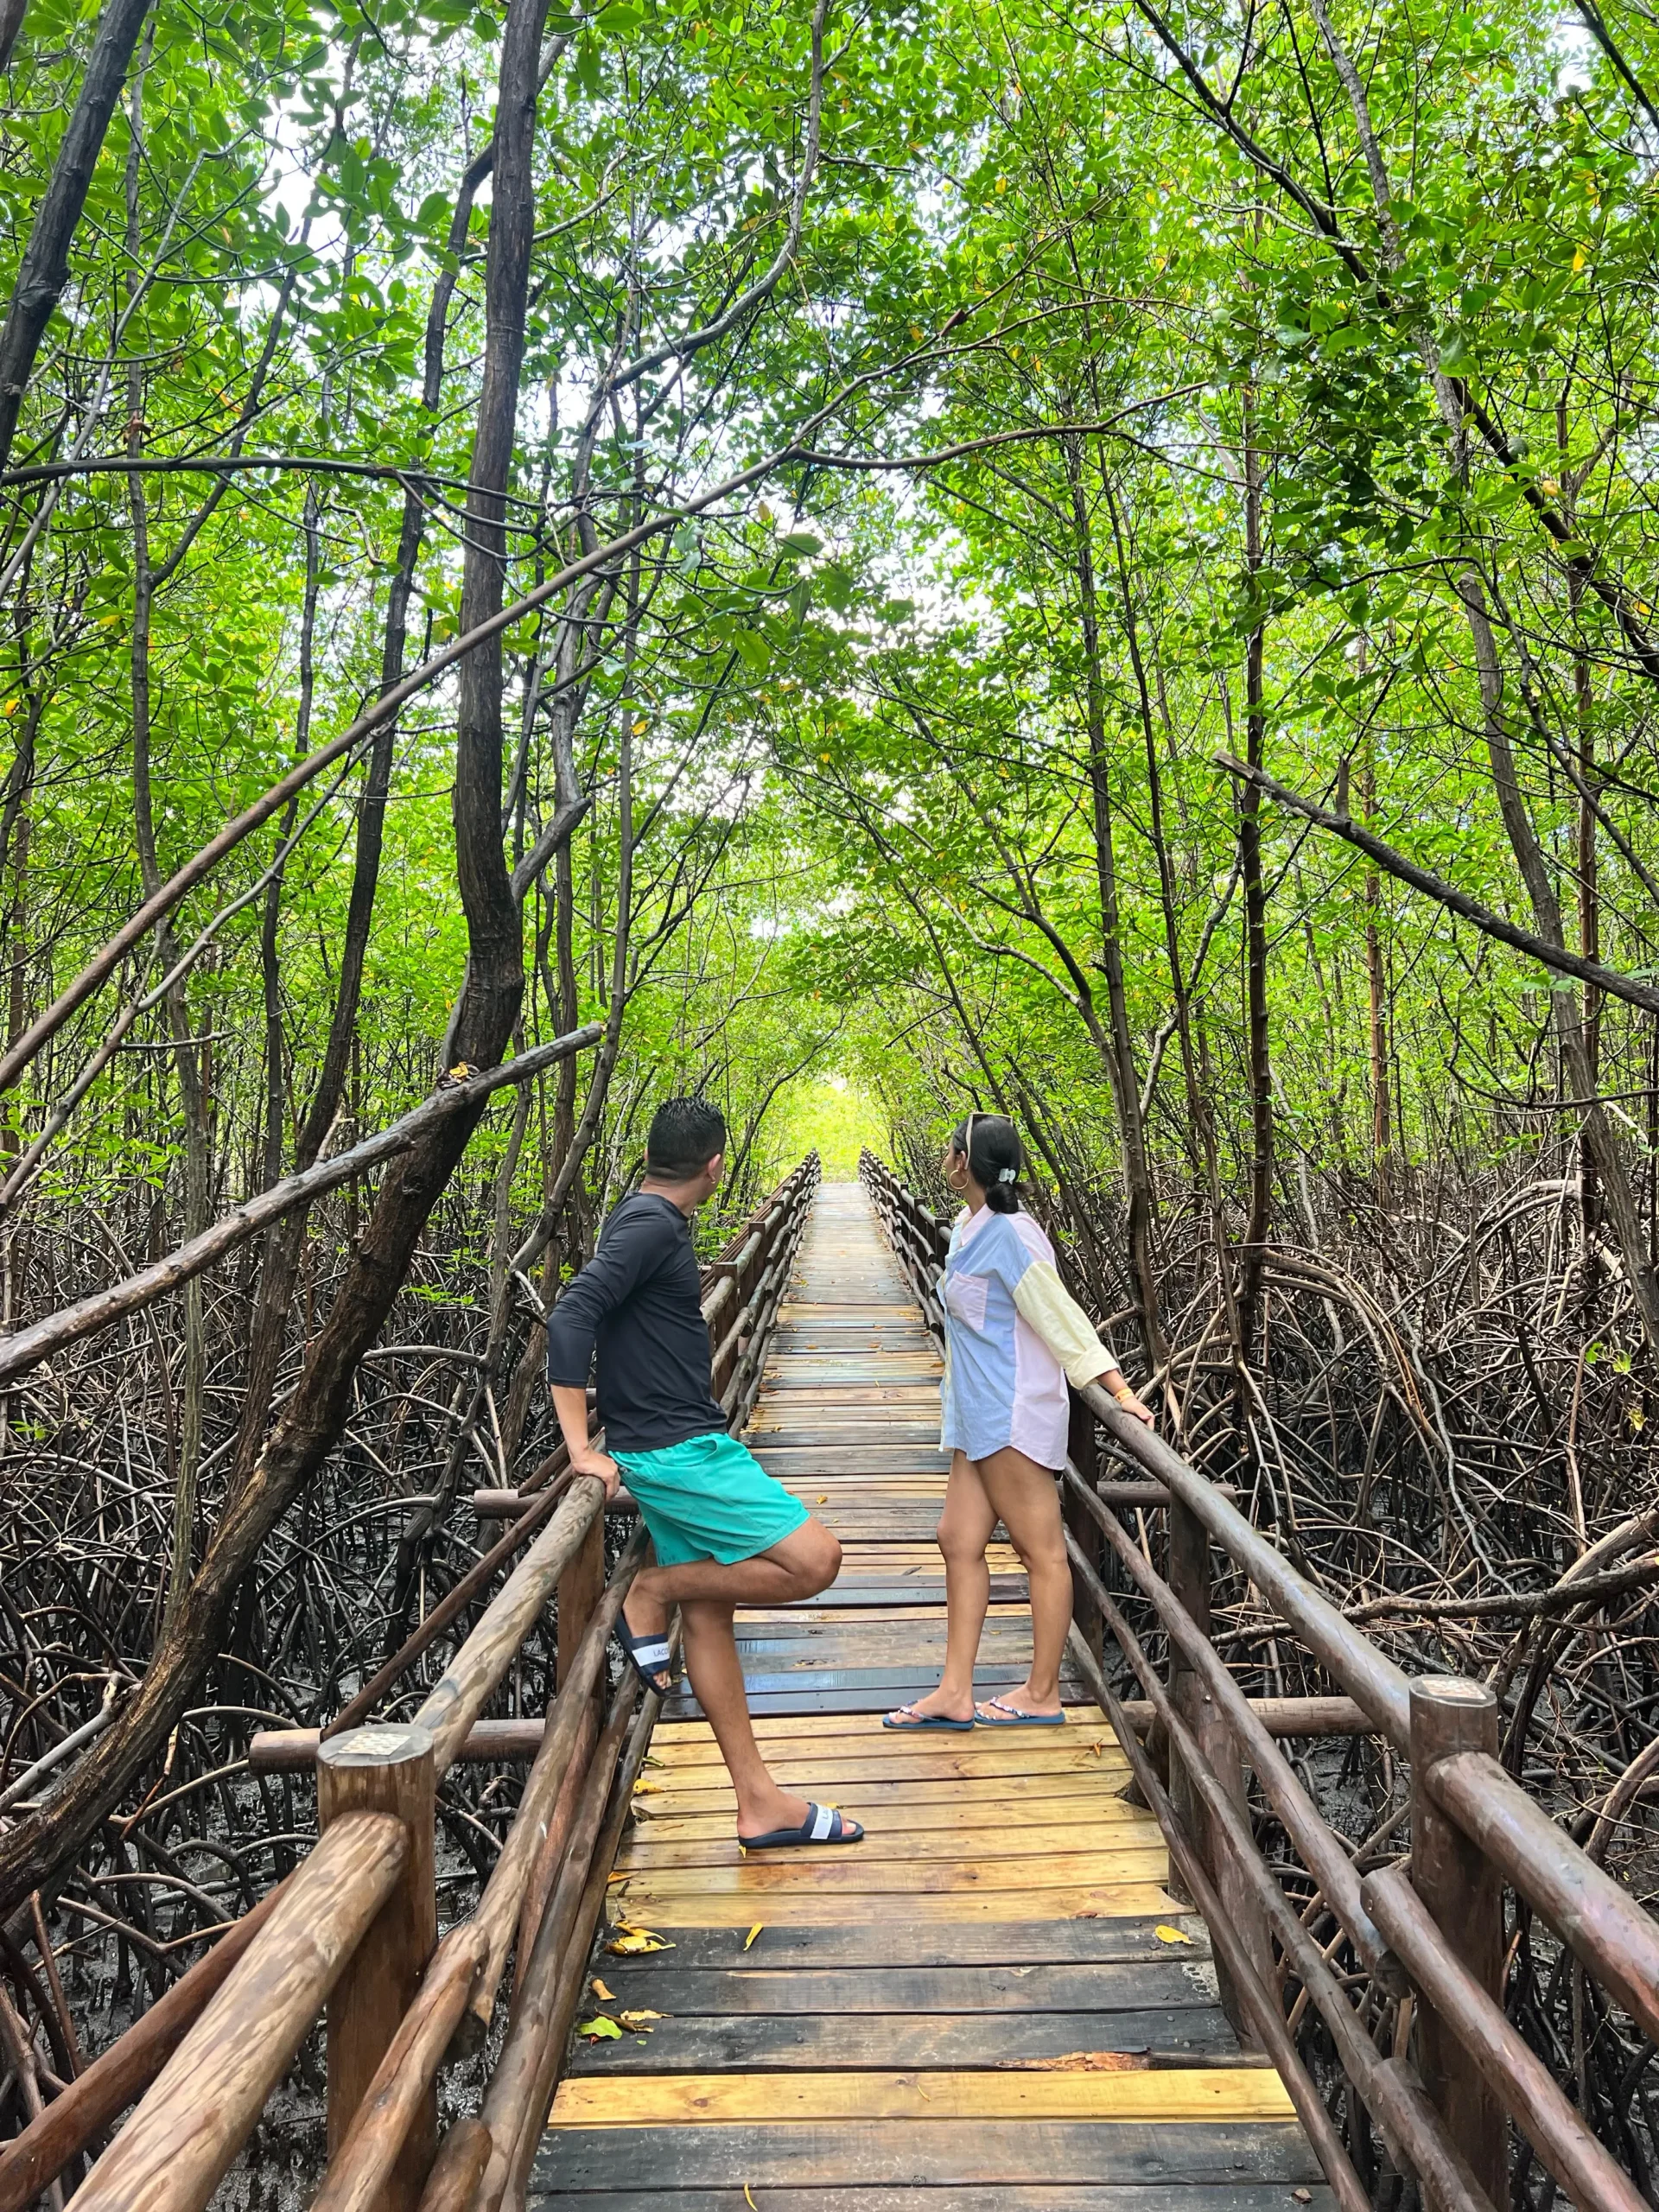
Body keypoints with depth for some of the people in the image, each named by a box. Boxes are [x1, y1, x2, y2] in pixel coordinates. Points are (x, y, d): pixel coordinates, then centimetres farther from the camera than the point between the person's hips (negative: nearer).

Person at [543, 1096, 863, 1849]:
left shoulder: (643, 1219, 13)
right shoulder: (652, 1226, -16)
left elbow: (601, 1317, 24)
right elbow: (570, 1318, -25)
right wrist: (582, 1447, -22)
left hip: (677, 1447, 10)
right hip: (677, 1452, -10)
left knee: (709, 1614, 11)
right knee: (814, 1561, -11)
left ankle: (760, 1802, 18)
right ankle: (653, 1592, 2)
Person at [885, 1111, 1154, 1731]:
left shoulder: (1008, 1235, -18)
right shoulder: (970, 1226, 10)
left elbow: (1062, 1318, -17)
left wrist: (1119, 1391, -16)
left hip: (1013, 1418, -10)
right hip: (980, 1419, 10)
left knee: (1042, 1552, 2)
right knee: (960, 1541, 9)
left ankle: (1042, 1695, 13)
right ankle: (955, 1693, 14)